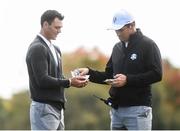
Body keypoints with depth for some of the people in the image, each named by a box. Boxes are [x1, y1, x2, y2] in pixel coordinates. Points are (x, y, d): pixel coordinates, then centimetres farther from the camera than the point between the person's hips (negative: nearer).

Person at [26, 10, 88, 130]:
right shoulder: (37, 48, -12)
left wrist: (74, 80, 1)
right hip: (44, 109, -9)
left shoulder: (55, 49, 17)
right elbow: (42, 80, -20)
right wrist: (69, 82, -18)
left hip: (57, 108, 9)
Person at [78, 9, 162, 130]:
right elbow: (109, 75, 20)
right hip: (117, 109, 7)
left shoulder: (148, 45, -5)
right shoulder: (117, 48, 17)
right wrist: (89, 72, 3)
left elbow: (156, 75, -14)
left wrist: (128, 79, -20)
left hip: (138, 110, -7)